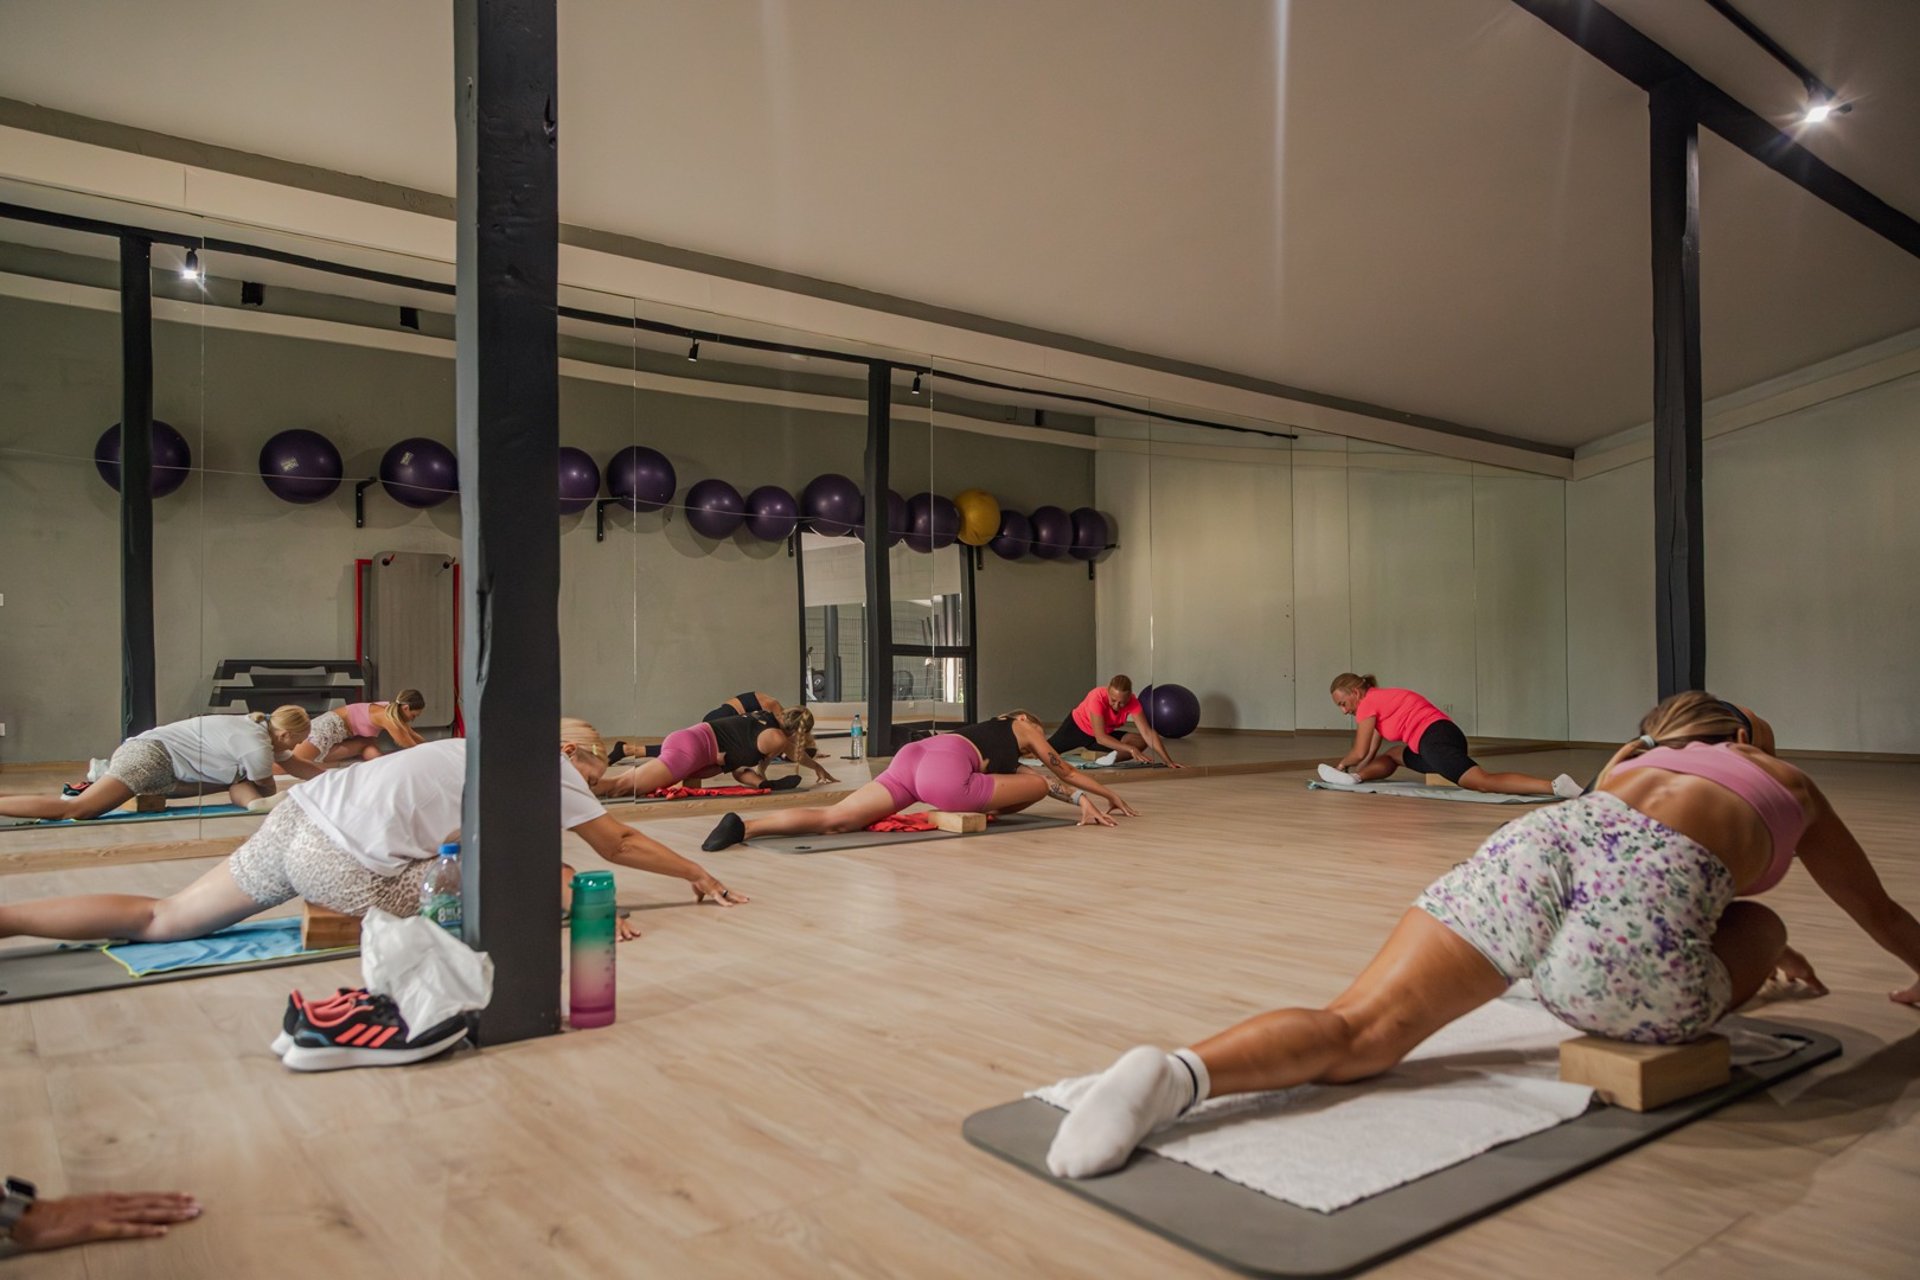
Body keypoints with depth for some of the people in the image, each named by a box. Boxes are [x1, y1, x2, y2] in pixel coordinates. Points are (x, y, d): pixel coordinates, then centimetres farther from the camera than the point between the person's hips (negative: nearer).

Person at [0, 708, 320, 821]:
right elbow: (268, 790, 0)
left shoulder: (260, 727, 10)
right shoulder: (258, 748, -19)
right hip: (150, 755, -10)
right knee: (76, 808, -18)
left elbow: (297, 766, 21)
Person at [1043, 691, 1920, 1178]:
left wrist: (1762, 956, 77)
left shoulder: (1629, 759, 43)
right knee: (1757, 930, 31)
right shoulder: (1788, 780, 36)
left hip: (1538, 838, 3)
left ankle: (1175, 1073, -31)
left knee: (1355, 1032, -6)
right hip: (1648, 883, -3)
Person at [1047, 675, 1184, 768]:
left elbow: (1147, 733, -32)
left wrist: (1167, 760, -43)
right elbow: (1100, 737, -41)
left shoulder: (1133, 702, -28)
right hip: (1077, 726, -3)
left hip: (1105, 733, 3)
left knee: (1141, 742, -20)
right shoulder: (1097, 698, -38)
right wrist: (1131, 749, -50)